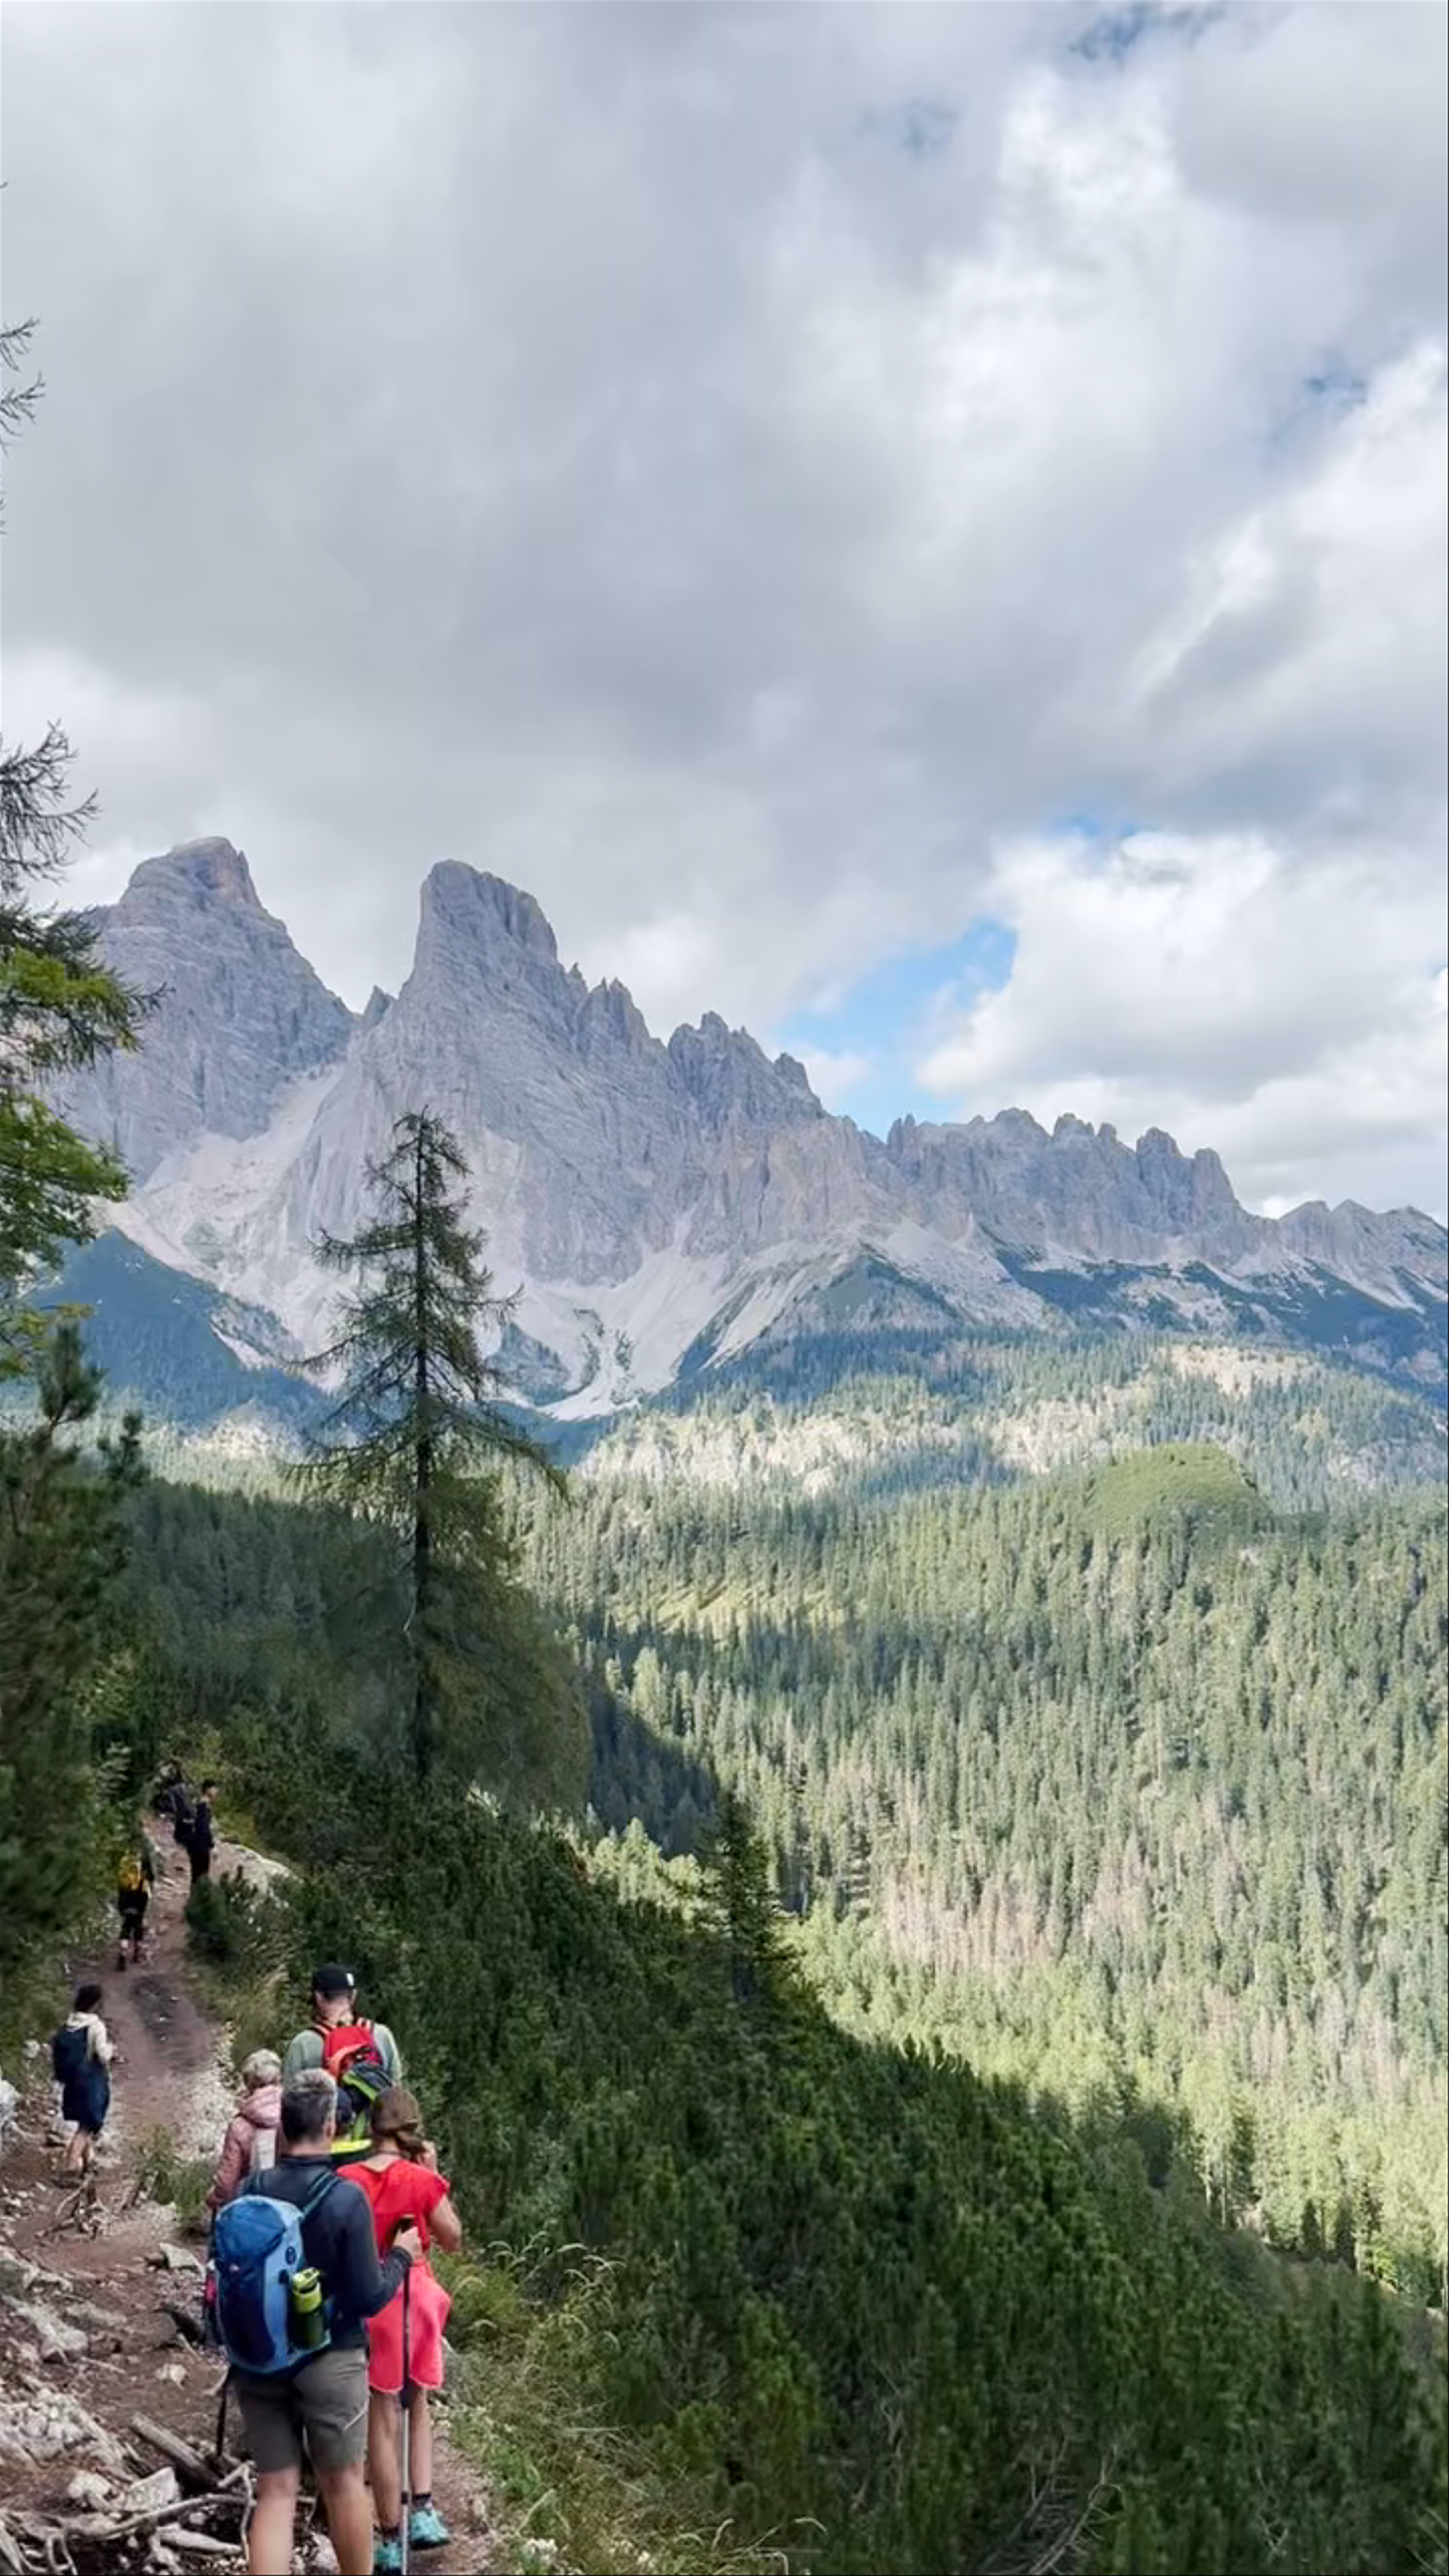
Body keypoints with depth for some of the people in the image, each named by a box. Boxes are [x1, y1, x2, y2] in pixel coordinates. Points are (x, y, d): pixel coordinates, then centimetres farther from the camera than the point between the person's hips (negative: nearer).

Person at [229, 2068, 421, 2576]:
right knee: (343, 2484, 15)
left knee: (276, 2491, 11)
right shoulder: (345, 2198, -20)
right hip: (329, 2361, -3)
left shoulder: (249, 2192, -8)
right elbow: (369, 2298, -15)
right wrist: (401, 2256, 2)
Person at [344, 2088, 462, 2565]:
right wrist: (431, 2175, -2)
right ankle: (423, 2511, 16)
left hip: (366, 2305, 0)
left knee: (382, 2423, 11)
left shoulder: (346, 2182, -11)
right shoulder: (422, 2180, -13)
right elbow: (453, 2240, -1)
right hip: (413, 2298, 0)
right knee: (417, 2406, 24)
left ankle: (391, 2540, 19)